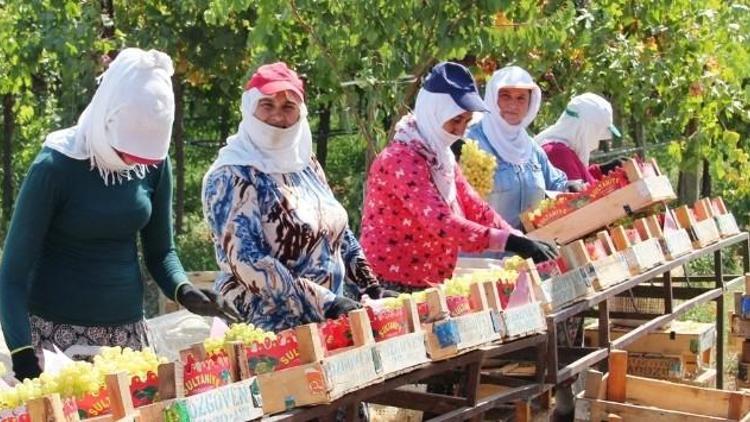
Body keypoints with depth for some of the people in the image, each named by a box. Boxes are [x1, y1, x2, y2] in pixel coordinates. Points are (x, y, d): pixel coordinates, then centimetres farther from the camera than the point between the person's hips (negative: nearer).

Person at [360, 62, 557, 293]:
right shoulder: (401, 160, -18)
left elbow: (474, 208, 8)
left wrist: (520, 241, -6)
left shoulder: (441, 156, 10)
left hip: (432, 285, 8)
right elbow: (442, 224, -29)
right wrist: (510, 242, -34)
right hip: (396, 288, -8)